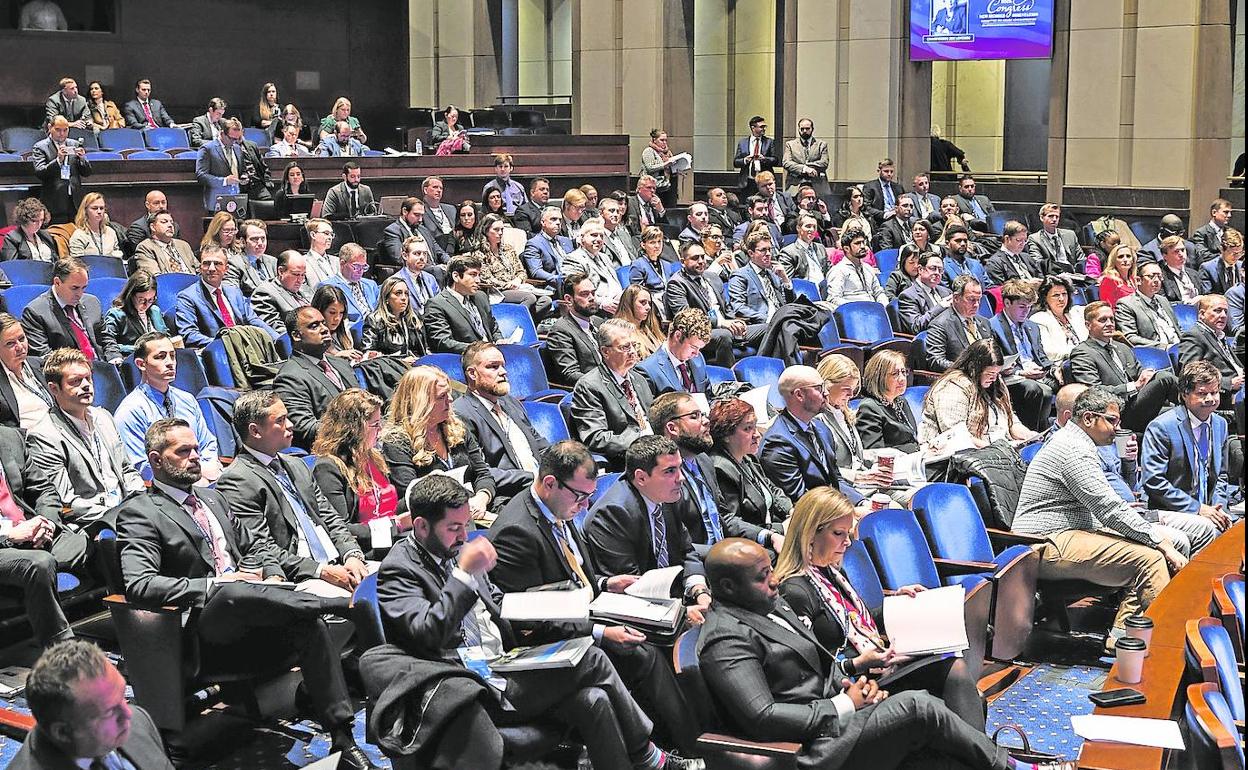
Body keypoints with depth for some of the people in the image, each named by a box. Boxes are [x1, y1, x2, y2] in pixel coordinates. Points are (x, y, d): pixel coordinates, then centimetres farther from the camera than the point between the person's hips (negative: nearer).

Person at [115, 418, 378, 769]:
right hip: (205, 624, -6)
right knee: (232, 593, -40)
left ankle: (342, 740, -28)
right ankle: (349, 603, -32)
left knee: (310, 625, -25)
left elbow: (255, 547, 31)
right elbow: (139, 585, -13)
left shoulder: (213, 498, 25)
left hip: (249, 617, 6)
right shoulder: (139, 513, 1)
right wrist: (216, 584, -16)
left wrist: (273, 576, 7)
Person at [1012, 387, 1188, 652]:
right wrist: (1162, 544, -15)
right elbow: (1110, 508, -19)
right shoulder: (1075, 448, -13)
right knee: (1150, 559, -20)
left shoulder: (1070, 441, 21)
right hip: (1050, 547, -11)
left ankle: (1122, 636, 0)